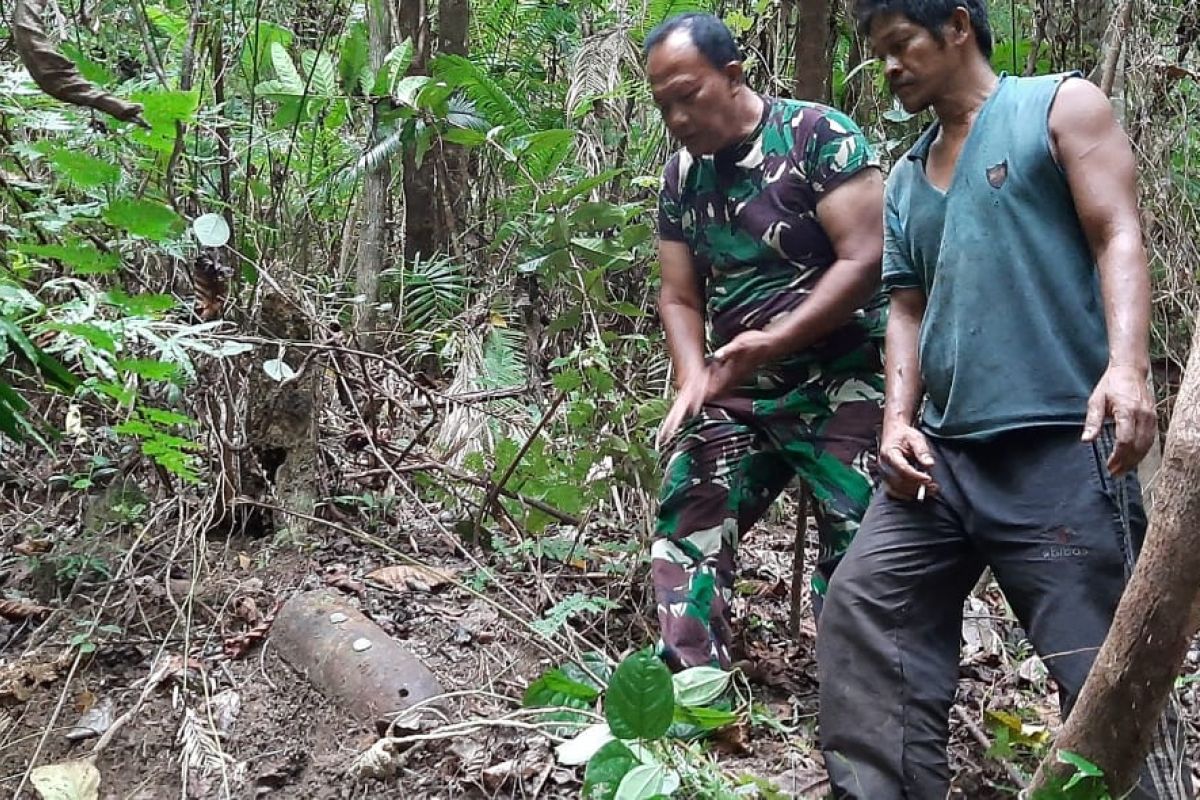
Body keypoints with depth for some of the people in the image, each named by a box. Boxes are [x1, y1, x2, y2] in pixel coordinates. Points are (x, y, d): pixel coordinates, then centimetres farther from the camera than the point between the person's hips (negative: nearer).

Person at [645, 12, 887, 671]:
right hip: (741, 394, 6)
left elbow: (867, 258, -18)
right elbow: (679, 297, 9)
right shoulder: (682, 175, 7)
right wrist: (693, 382, -10)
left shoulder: (818, 136, -11)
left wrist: (775, 340, -24)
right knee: (685, 527, -1)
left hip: (843, 386, -6)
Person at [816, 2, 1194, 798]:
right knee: (861, 611, 0)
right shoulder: (905, 179, 22)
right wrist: (899, 420, 3)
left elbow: (1118, 238, -6)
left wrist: (1127, 364, -22)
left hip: (1061, 444, -6)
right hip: (943, 452, 7)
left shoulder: (1061, 105, 5)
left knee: (1102, 666, -7)